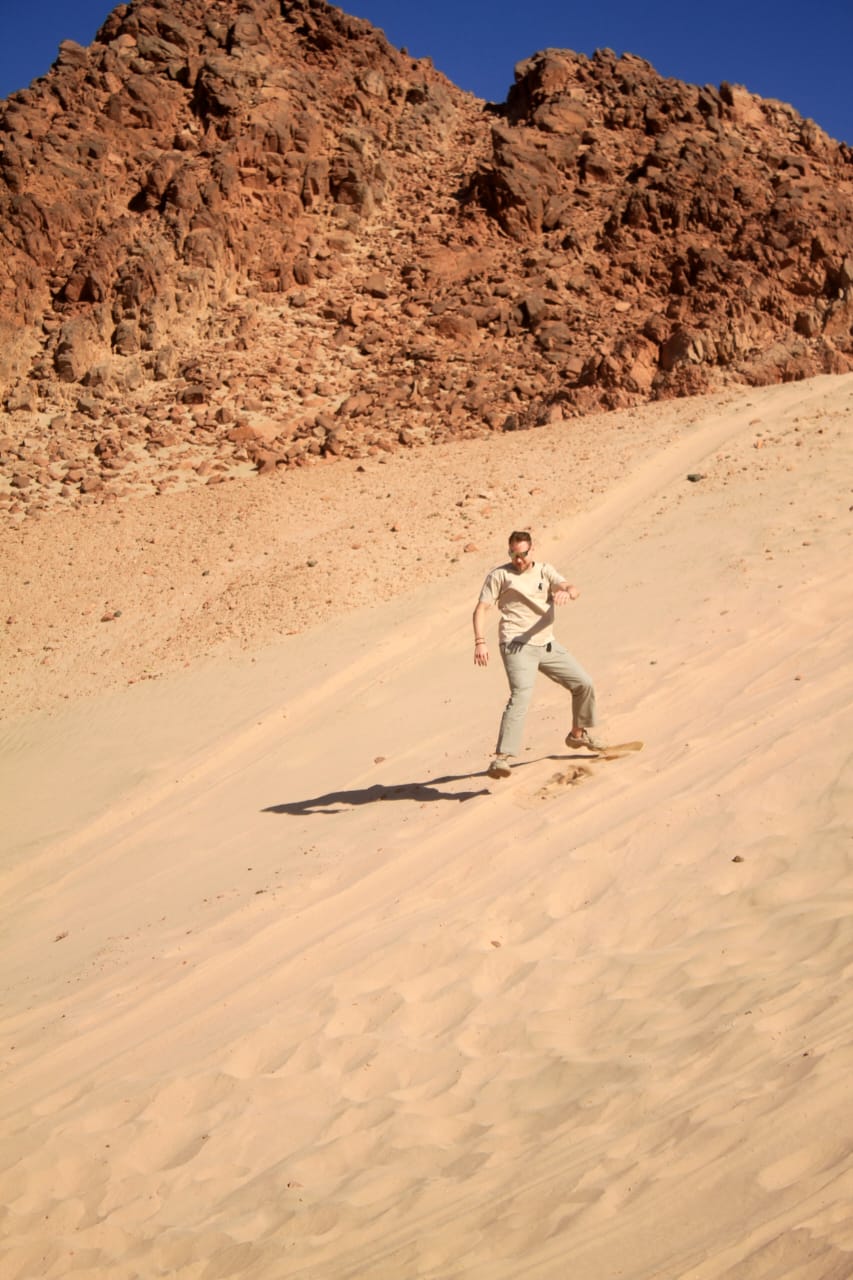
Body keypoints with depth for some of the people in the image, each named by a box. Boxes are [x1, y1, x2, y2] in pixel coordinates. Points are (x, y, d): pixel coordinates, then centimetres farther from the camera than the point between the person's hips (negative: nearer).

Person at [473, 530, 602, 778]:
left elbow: (573, 589, -5)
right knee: (521, 695, -25)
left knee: (583, 683, 12)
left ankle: (578, 734, 36)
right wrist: (480, 642, -21)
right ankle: (501, 759, -29)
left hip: (547, 644, 6)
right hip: (517, 646, -6)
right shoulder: (499, 575, -2)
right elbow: (481, 609, -6)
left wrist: (567, 592, -31)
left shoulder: (545, 570, 10)